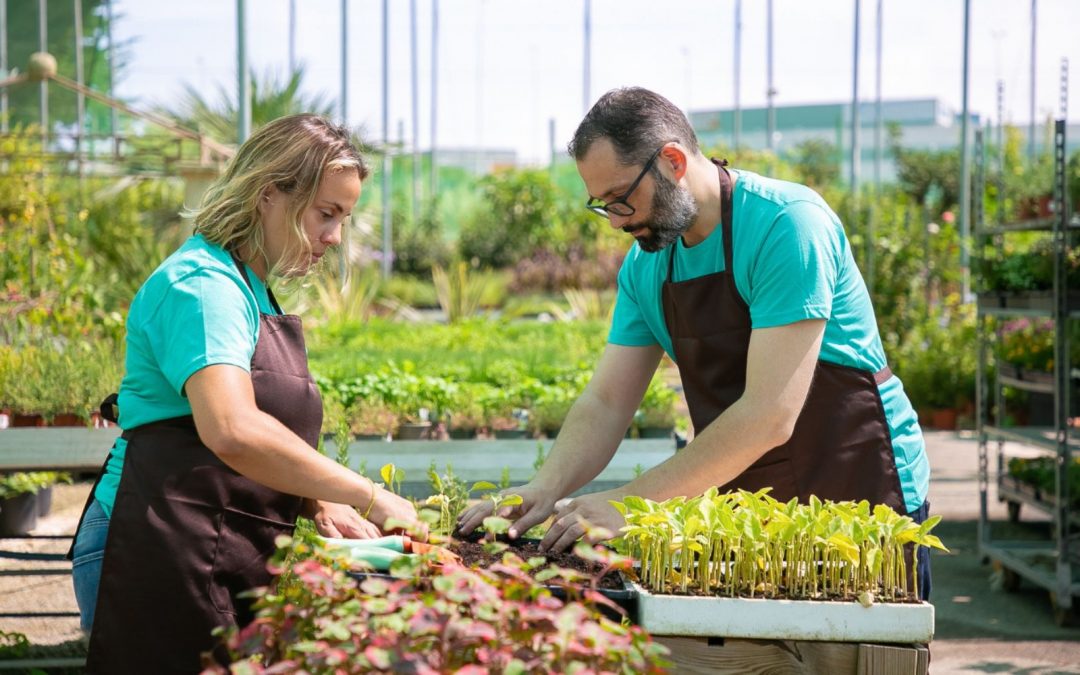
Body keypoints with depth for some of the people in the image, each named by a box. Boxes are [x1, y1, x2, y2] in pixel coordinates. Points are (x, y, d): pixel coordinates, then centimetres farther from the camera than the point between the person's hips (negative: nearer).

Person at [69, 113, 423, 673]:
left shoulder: (251, 291, 19)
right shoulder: (202, 285, -13)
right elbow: (233, 432, -30)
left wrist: (318, 504, 6)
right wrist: (367, 496, -24)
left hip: (226, 561, 10)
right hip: (163, 558, -10)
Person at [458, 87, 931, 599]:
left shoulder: (785, 225, -21)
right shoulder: (645, 265, 4)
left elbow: (769, 417, -27)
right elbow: (605, 403, 4)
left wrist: (632, 502, -27)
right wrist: (545, 489, -16)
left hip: (862, 499, -6)